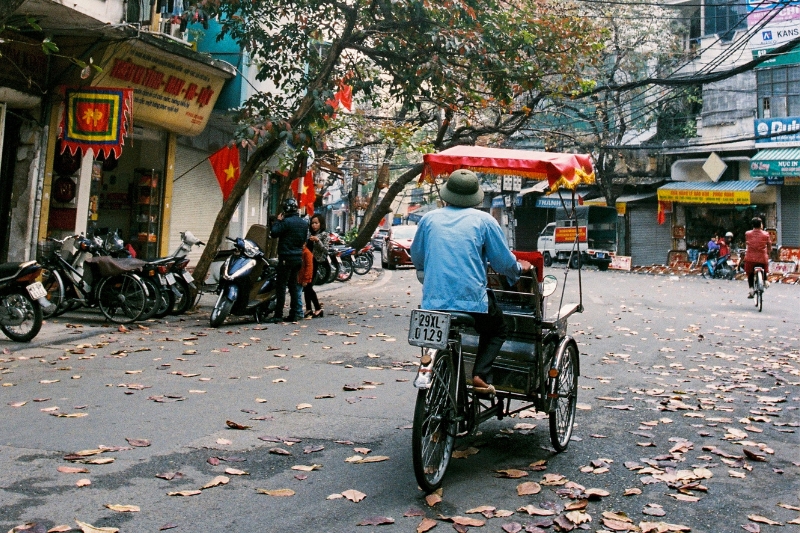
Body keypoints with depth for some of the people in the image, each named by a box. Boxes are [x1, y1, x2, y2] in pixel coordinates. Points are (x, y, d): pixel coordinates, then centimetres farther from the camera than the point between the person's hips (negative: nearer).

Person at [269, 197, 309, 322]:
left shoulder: (286, 221, -15)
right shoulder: (304, 223, 11)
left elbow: (273, 233, -13)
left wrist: (278, 221, -2)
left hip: (286, 258, -8)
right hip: (298, 258, 8)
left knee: (281, 286, -5)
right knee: (293, 285, 13)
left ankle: (278, 315, -7)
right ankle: (295, 313, 13)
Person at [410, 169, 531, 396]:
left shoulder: (429, 218, 8)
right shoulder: (484, 220, 1)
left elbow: (416, 259, 18)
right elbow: (505, 262, 4)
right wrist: (519, 268, 26)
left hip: (433, 301, 3)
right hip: (472, 300, -3)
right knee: (497, 330, 24)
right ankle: (481, 375, 5)